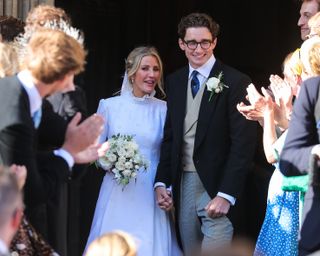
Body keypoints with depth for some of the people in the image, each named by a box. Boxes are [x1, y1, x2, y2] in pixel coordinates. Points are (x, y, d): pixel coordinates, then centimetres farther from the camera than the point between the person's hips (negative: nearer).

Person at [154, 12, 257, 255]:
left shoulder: (236, 82, -8)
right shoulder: (175, 82, 11)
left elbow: (243, 143, -12)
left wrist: (226, 194, -18)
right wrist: (161, 182, 4)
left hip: (216, 188, -6)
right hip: (182, 186, 6)